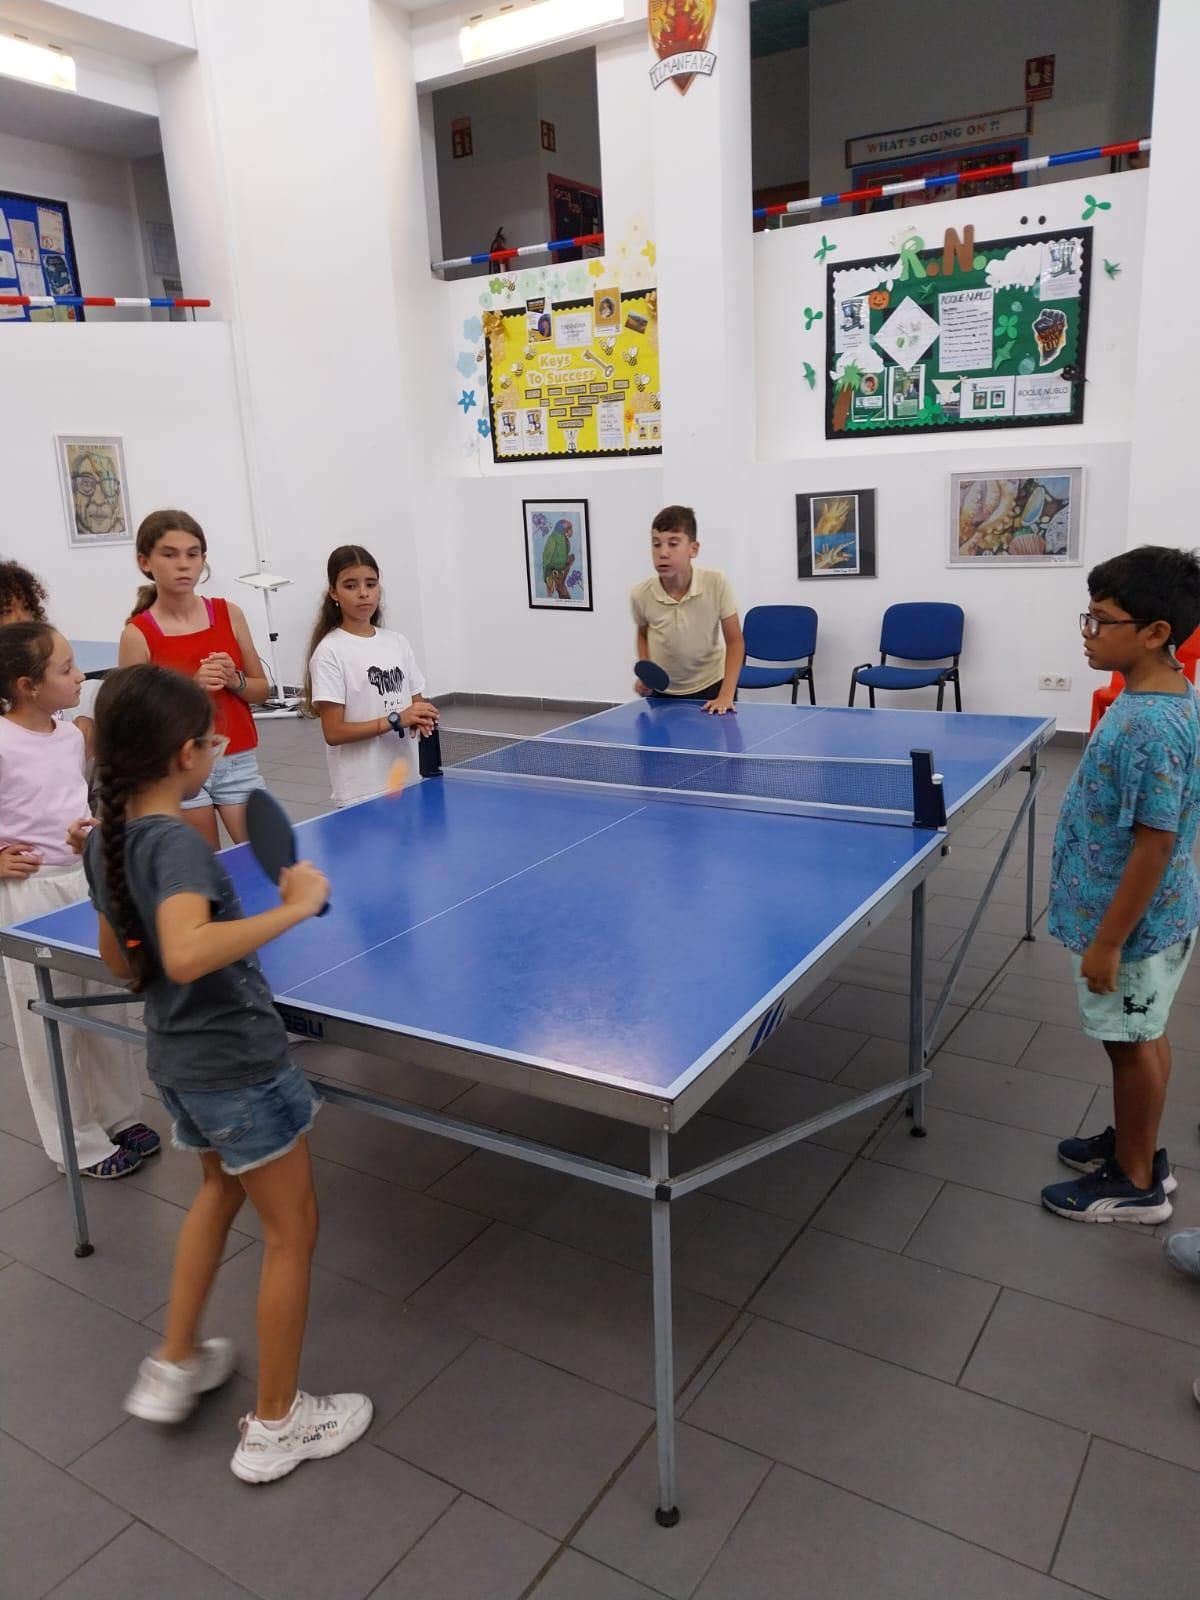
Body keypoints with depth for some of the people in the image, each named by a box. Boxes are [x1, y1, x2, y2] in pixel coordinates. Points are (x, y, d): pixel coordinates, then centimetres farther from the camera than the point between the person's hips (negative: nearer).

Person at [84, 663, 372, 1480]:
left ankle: (175, 1366, 43)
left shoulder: (105, 841, 0)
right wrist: (292, 908, -38)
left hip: (178, 1058, 9)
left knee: (221, 1187, 33)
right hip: (239, 1065, -9)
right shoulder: (177, 842, -27)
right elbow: (186, 954, -44)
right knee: (292, 1231, 11)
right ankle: (276, 1425, 27)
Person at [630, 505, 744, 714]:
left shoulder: (717, 583, -22)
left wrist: (726, 695, -19)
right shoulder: (640, 594, -17)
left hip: (711, 686, -1)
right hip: (663, 692, 2)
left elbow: (735, 642, -12)